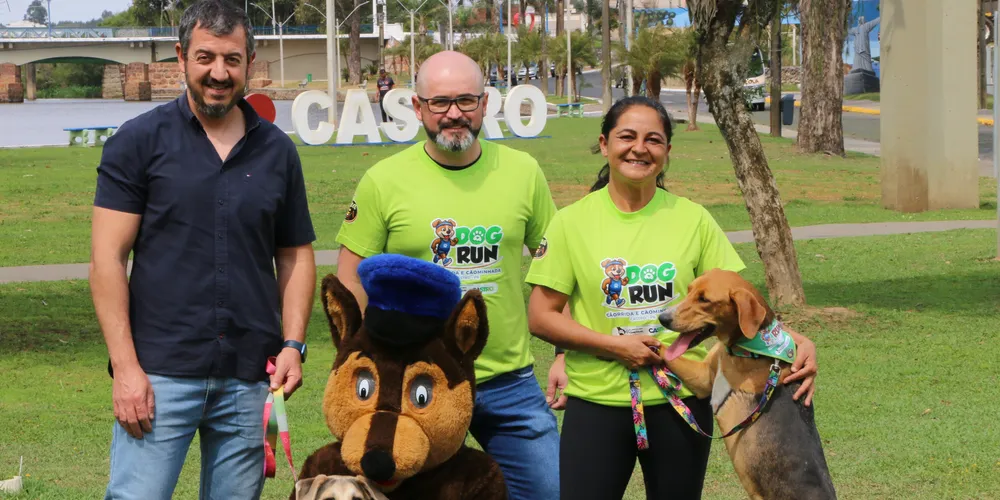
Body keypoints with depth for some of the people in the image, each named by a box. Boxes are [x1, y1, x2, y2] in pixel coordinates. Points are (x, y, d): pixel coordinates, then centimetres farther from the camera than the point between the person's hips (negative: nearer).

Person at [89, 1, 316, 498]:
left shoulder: (276, 151, 11)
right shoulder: (139, 141, 1)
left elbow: (296, 256, 16)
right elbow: (108, 258, -3)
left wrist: (293, 345, 1)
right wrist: (125, 365, -11)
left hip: (250, 379, 3)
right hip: (160, 373, -3)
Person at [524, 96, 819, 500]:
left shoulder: (692, 219, 2)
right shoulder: (571, 222, -1)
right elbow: (541, 317, -2)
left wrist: (793, 340, -12)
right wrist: (615, 345, -13)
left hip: (681, 401, 1)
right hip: (597, 402, -1)